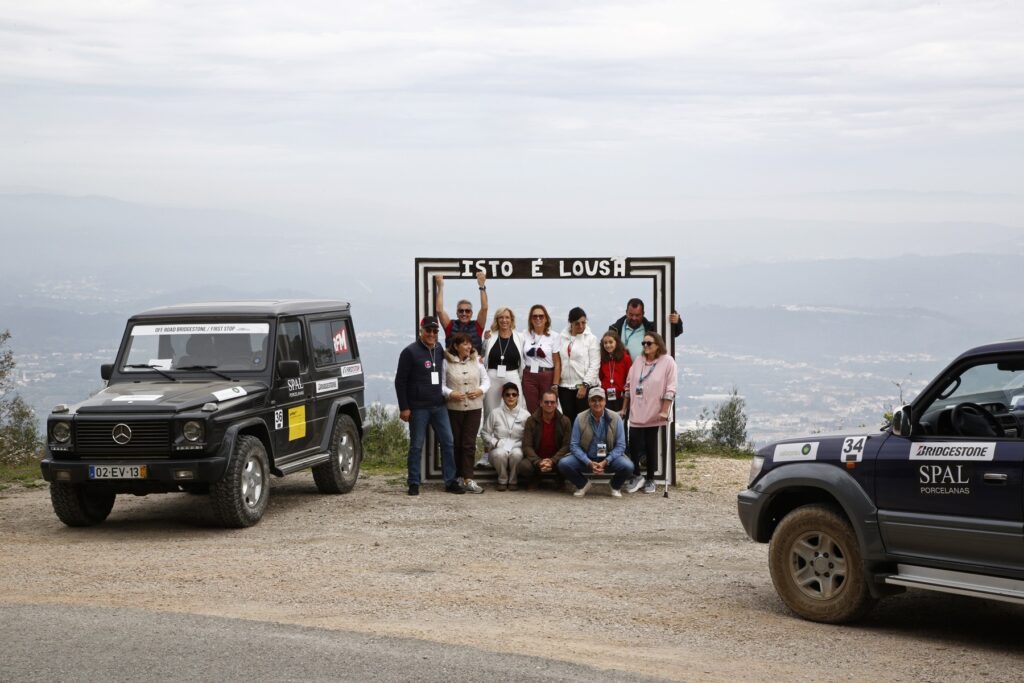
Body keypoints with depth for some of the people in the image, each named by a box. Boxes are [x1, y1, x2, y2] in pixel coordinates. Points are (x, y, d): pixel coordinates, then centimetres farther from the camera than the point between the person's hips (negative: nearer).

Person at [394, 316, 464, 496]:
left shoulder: (440, 351, 11)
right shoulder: (410, 352, -6)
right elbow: (400, 381, -7)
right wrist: (404, 407, -11)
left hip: (439, 406, 5)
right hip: (418, 408, -5)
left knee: (448, 442, 3)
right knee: (416, 446, 0)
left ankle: (450, 481, 9)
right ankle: (414, 484, 7)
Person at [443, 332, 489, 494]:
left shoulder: (476, 361, 6)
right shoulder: (447, 362, -4)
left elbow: (486, 380, 12)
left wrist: (480, 390, -6)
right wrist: (450, 393, -19)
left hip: (474, 408, 2)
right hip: (453, 408, -2)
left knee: (469, 444, -3)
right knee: (456, 443, 5)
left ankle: (468, 479, -5)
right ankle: (459, 477, 17)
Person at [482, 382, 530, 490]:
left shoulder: (525, 415, 6)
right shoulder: (495, 413, 8)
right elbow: (485, 433, 9)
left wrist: (518, 445, -13)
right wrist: (495, 443, -7)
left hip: (517, 447, 0)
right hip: (499, 448, 0)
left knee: (516, 453, -37)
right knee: (500, 454, -37)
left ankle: (513, 481, -10)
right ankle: (502, 480, -9)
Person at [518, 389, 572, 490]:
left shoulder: (564, 421, -3)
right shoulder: (531, 421, -4)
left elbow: (566, 445, -8)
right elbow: (527, 446, -9)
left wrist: (552, 461, -24)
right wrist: (538, 462, -26)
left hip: (556, 459, 0)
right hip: (536, 458, 0)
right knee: (523, 466, -33)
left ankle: (560, 482, 3)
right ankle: (534, 481, 5)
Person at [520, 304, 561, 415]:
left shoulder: (553, 336, -2)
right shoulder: (525, 335, 7)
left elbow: (557, 363, -3)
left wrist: (555, 385, -7)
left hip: (547, 377, -2)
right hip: (529, 377, 3)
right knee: (532, 412, 1)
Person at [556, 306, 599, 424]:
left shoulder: (591, 338, -2)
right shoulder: (562, 338, 8)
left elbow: (594, 365, -6)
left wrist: (585, 385, -12)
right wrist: (555, 383, 1)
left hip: (586, 387, -3)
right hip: (565, 386, 3)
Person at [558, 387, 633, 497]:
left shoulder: (615, 418, -7)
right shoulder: (580, 418, -6)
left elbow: (620, 445, -7)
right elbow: (574, 445, -7)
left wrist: (605, 462, -20)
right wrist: (589, 463, -20)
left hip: (608, 459, -1)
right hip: (586, 459, 1)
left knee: (627, 466, -30)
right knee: (563, 464, -25)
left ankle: (616, 486, 7)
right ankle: (583, 484, 8)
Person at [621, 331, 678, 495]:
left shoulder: (667, 362, -5)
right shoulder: (639, 361, 10)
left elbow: (670, 389, -9)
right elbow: (629, 385, 14)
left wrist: (664, 411, -14)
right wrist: (624, 408, 14)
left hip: (654, 414, -3)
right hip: (637, 413, 3)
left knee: (651, 447, 4)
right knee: (635, 444, -4)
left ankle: (650, 479, 15)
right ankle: (636, 476, 9)